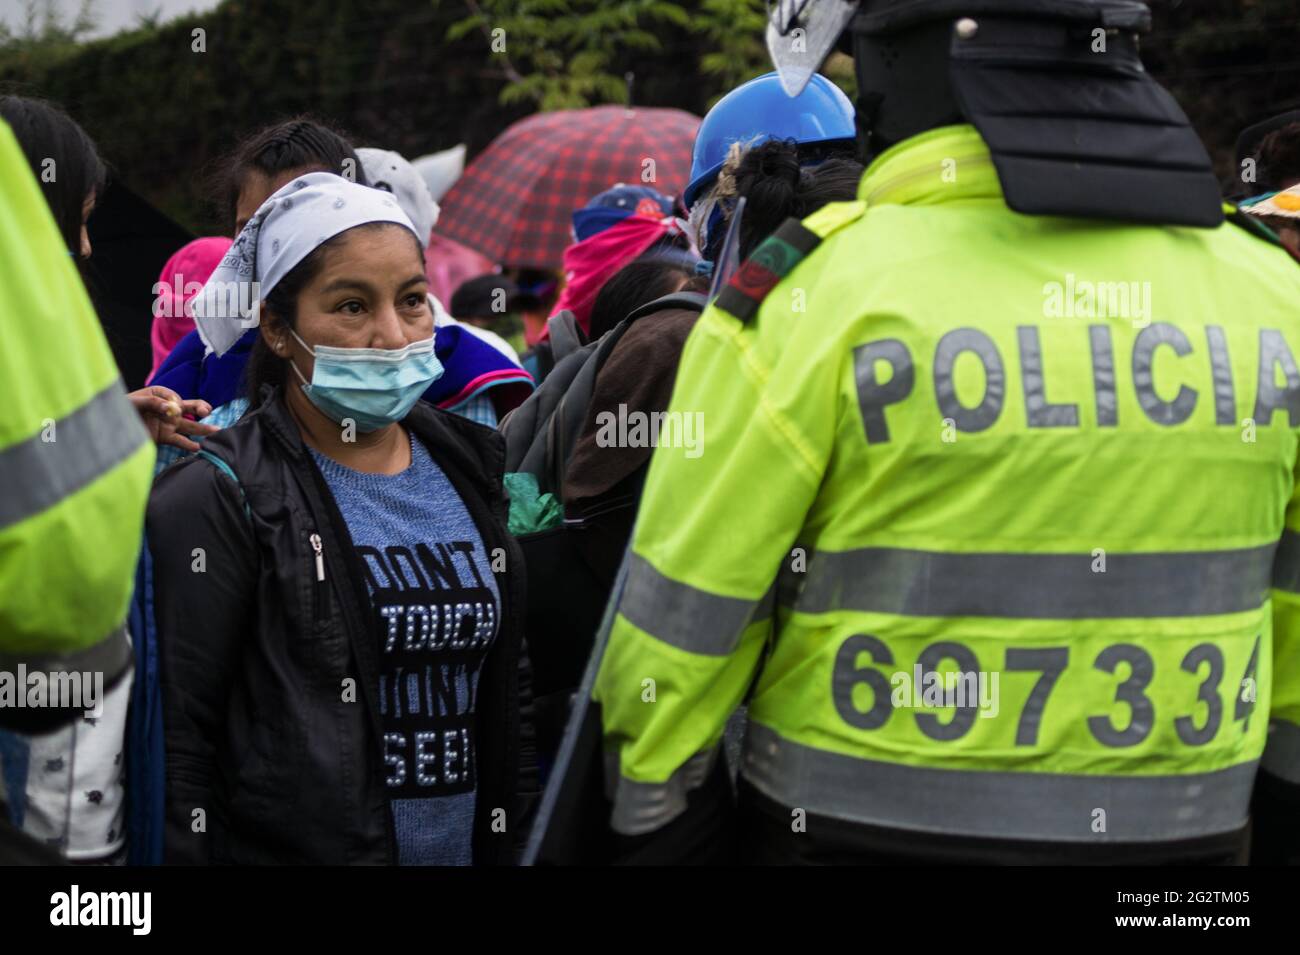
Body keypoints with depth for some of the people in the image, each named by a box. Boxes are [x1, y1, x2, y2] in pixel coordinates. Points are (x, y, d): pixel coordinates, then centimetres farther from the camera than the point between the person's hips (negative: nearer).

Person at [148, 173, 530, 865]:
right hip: (290, 847, -5)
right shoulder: (221, 499, -11)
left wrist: (506, 846, 9)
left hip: (468, 845, 6)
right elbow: (179, 747, -14)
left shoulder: (470, 470, 7)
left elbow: (502, 699, 13)